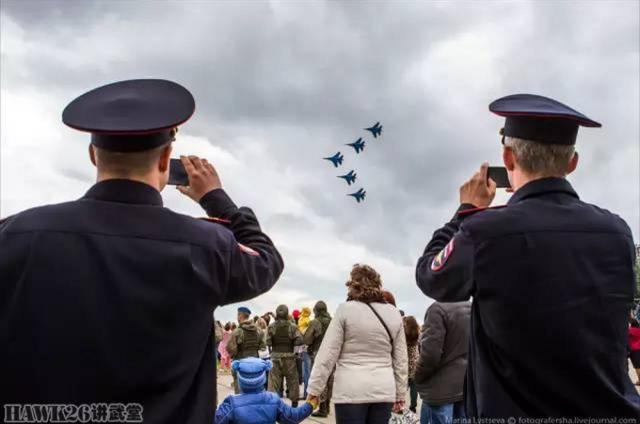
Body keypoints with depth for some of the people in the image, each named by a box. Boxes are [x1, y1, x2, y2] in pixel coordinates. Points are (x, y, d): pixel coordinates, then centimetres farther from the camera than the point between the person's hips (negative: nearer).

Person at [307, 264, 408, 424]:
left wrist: (314, 390, 1)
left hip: (351, 391, -4)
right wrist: (400, 394, 18)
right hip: (384, 391, 4)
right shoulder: (394, 313, 7)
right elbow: (401, 360, 10)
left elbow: (327, 354, -6)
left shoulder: (346, 310, -6)